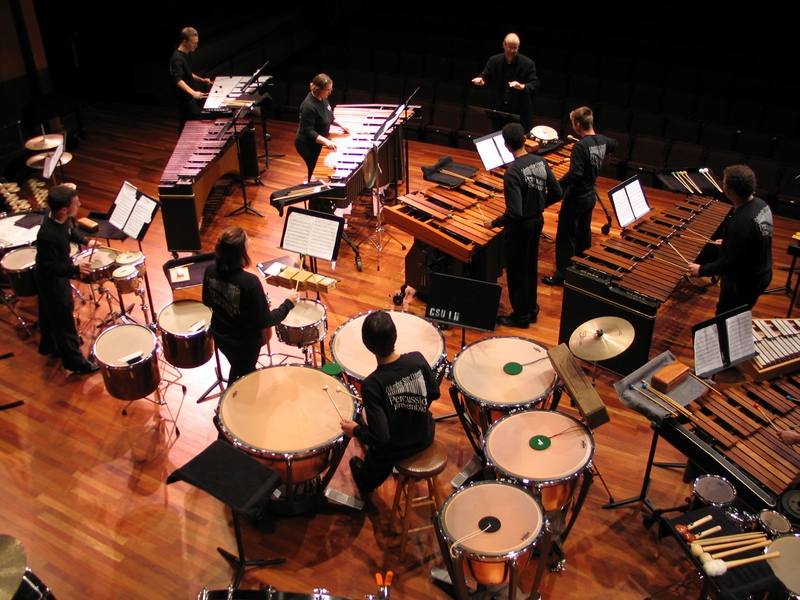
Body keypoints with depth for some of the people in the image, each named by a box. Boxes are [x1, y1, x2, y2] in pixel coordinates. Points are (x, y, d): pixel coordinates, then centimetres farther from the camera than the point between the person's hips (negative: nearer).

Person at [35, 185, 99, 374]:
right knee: (64, 321, 7)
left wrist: (85, 241, 0)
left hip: (53, 279, 9)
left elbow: (70, 231, 11)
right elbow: (50, 267, -32)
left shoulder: (59, 219, -13)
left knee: (50, 314, 29)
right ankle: (75, 361, 24)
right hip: (52, 282, -9)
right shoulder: (48, 235, -39)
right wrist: (76, 269, -39)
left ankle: (49, 346, 52)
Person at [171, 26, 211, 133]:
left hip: (192, 99, 10)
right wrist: (193, 92, -48)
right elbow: (178, 80, -34)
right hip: (186, 100, -10)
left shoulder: (186, 55, 10)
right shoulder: (177, 58, -20)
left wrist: (201, 79, 11)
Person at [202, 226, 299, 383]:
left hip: (220, 335, 5)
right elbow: (265, 321, -25)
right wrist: (288, 303, -13)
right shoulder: (249, 282, -35)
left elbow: (207, 302, 1)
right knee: (242, 375, 24)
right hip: (245, 342, -5)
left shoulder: (210, 271, -18)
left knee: (239, 369, 32)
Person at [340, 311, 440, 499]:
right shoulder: (418, 359, -21)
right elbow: (434, 393, -4)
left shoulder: (372, 384, -33)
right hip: (425, 437, 4)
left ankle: (365, 484, 58)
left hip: (395, 449, -4)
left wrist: (355, 430, -12)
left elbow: (380, 437, -30)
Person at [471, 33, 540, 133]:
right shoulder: (494, 61, -2)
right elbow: (485, 76, 4)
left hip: (519, 111, -3)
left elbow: (535, 85, -16)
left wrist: (522, 86, -38)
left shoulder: (528, 64, -11)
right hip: (499, 110, 3)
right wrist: (480, 79, -22)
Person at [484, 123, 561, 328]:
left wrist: (494, 223, -16)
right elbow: (556, 193, 0)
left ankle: (520, 316, 23)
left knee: (517, 271, 10)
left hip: (520, 226, -7)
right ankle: (531, 309, 37)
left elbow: (514, 212, -30)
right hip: (537, 220, 7)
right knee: (531, 267, 23)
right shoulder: (541, 162, -6)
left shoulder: (512, 173, -27)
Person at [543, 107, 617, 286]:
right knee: (584, 233, 22)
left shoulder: (580, 146, -26)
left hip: (575, 198, -9)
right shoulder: (602, 141, 0)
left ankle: (561, 275, 9)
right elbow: (614, 145, 24)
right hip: (590, 196, 9)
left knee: (565, 237, 2)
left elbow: (574, 174, -33)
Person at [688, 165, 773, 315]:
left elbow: (730, 263, -29)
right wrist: (728, 243, 20)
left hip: (742, 284, -9)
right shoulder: (762, 205, -6)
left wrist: (702, 270, -17)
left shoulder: (740, 223, -35)